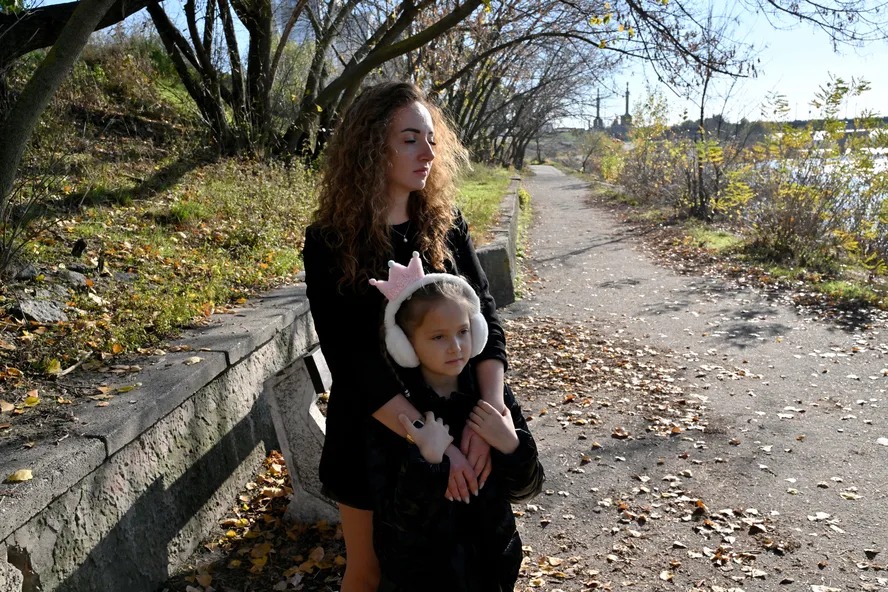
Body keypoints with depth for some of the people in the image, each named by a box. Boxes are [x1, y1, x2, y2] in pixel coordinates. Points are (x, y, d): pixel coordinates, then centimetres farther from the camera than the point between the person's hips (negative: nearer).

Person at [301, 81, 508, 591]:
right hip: (372, 435, -3)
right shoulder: (331, 241, -14)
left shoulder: (446, 225, -4)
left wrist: (488, 412, -25)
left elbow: (485, 317, -9)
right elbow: (350, 357, -21)